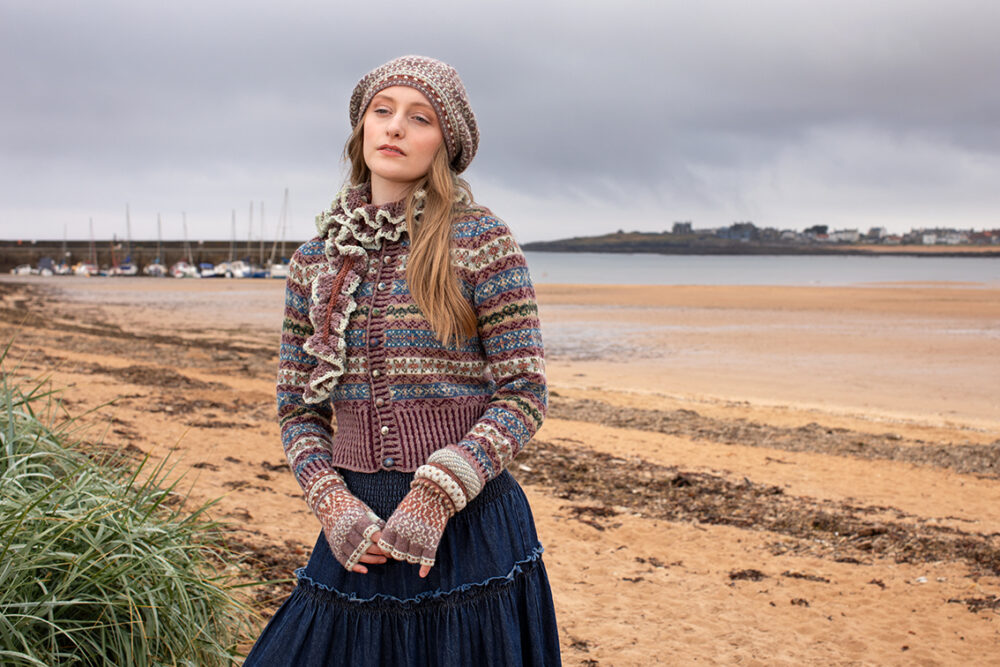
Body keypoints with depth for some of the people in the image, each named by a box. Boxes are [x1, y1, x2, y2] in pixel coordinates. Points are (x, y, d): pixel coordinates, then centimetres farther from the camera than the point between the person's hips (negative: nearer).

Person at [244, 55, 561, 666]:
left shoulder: (482, 242, -5)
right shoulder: (315, 262, 7)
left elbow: (524, 395, -7)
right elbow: (299, 409, 10)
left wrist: (435, 498, -15)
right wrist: (333, 504, -6)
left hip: (468, 522, -3)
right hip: (360, 527, 4)